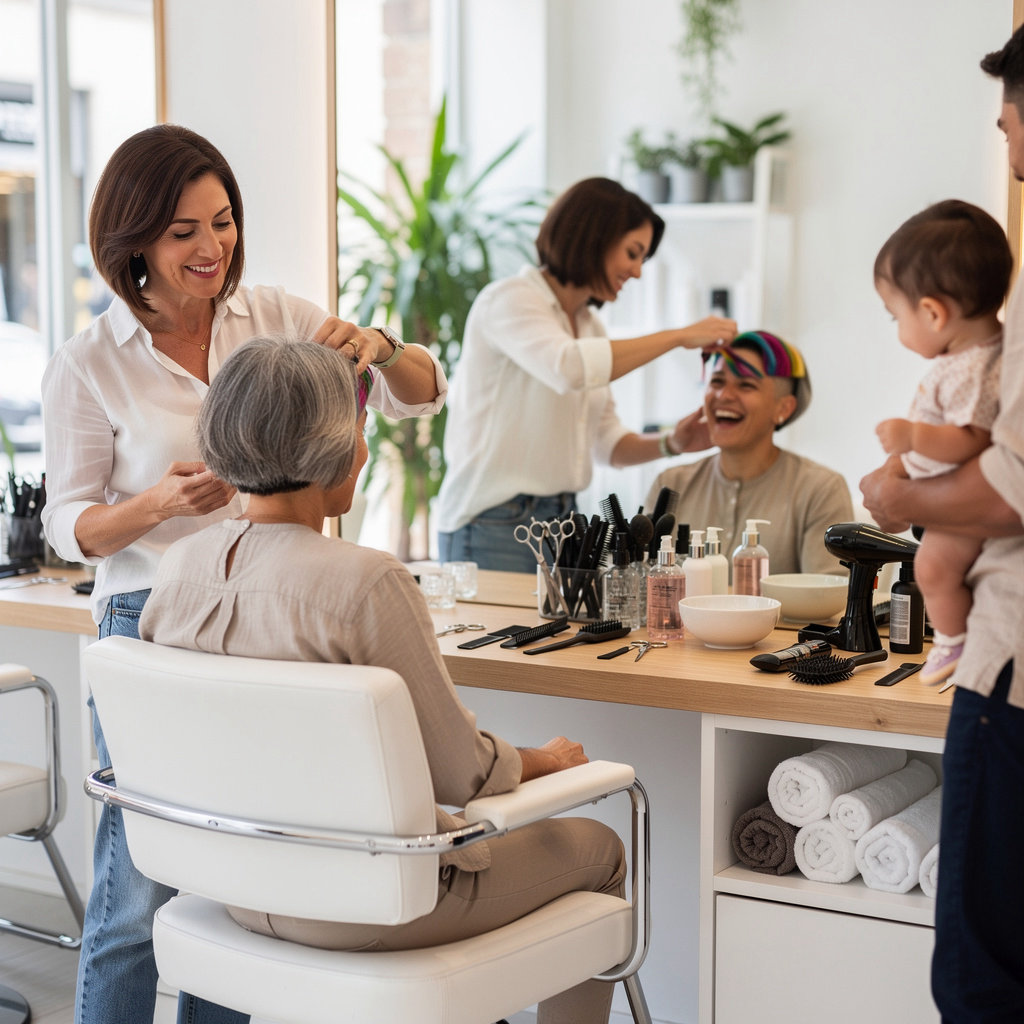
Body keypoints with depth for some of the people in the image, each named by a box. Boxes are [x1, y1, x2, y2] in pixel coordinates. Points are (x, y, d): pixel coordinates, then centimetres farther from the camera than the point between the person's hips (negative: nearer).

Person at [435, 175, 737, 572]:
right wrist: (678, 336, -22)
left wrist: (671, 444, -4)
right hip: (492, 525, -7)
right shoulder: (507, 301, -9)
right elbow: (570, 368, -29)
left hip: (560, 522, 7)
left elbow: (608, 444, 16)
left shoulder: (589, 326, 16)